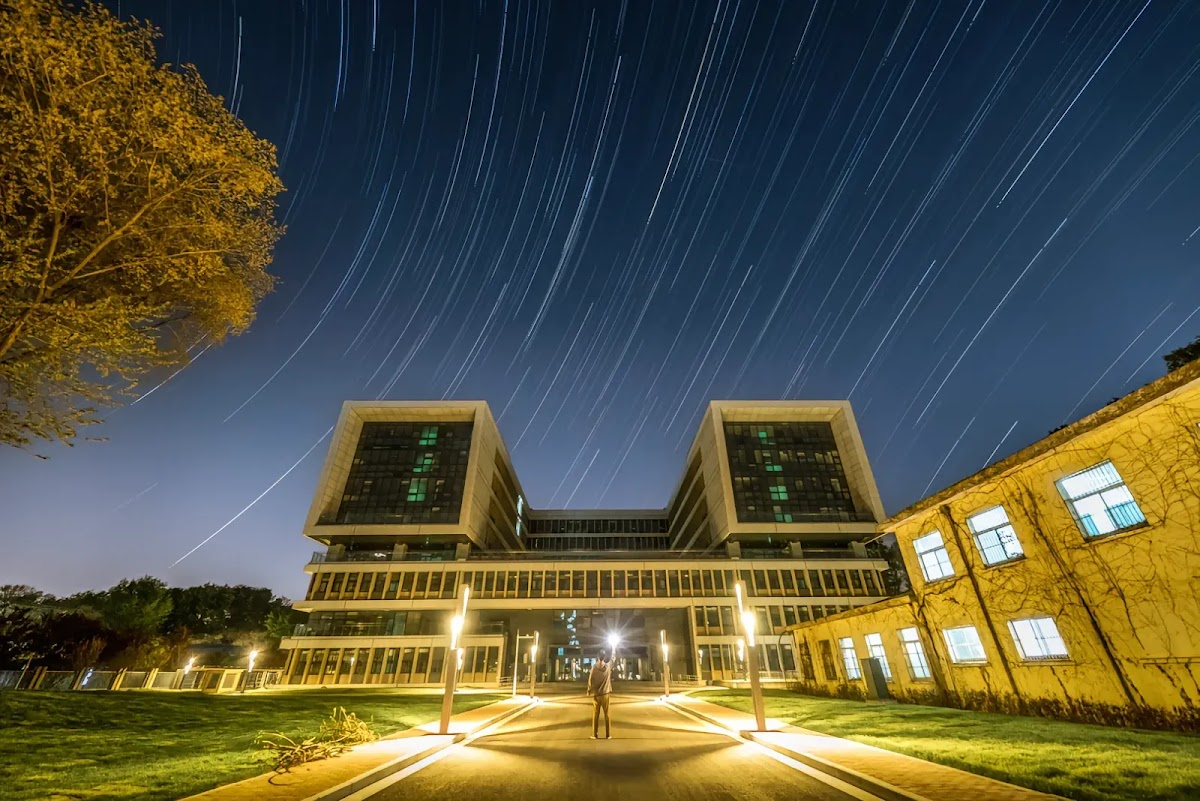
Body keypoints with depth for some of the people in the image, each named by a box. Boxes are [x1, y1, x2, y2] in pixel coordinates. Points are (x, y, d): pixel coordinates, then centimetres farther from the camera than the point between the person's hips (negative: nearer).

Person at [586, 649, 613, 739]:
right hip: (605, 694, 1)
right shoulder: (608, 666, -7)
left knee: (595, 715, 8)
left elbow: (590, 680, -7)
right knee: (607, 714, 8)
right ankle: (608, 734, 9)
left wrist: (589, 691, 5)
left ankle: (595, 734, 11)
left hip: (596, 694, -1)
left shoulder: (594, 667, -11)